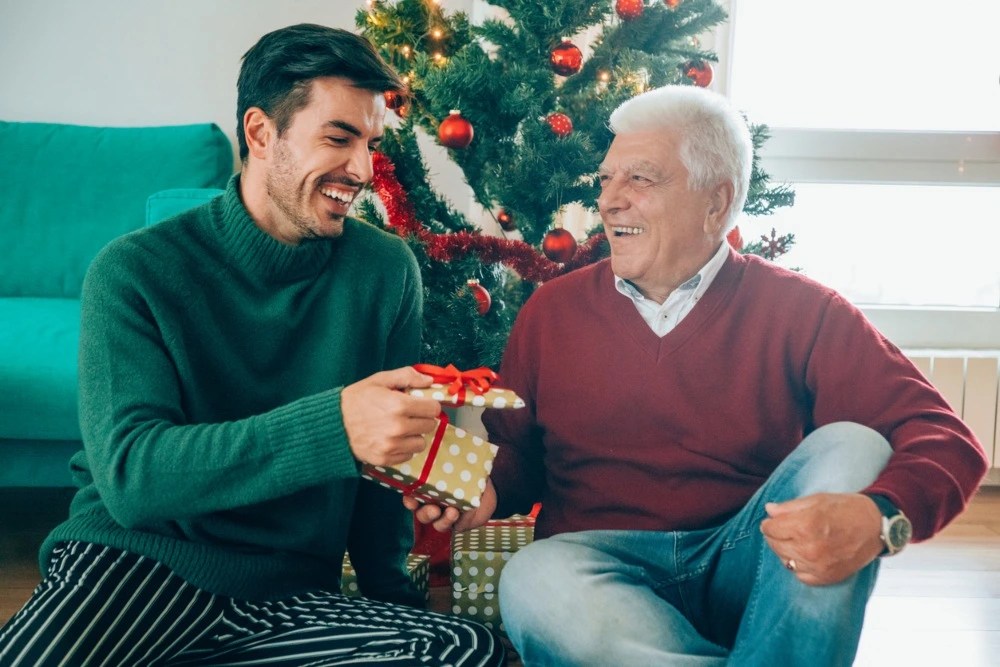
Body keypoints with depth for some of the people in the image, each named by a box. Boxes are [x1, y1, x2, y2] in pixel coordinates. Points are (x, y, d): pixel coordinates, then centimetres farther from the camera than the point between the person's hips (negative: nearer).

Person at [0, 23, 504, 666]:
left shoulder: (387, 271, 0)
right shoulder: (135, 271, -8)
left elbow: (391, 451, 10)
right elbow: (128, 474, -20)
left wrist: (387, 581, 1)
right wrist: (331, 426, -32)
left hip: (291, 592, 5)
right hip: (132, 561, -4)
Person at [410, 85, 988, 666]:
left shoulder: (798, 311, -2)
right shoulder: (552, 311, 6)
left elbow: (946, 440, -9)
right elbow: (517, 453, 14)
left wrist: (878, 519, -30)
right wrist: (486, 491, -10)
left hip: (749, 570, 0)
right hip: (609, 566, 1)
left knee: (851, 448, -23)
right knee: (533, 582, -32)